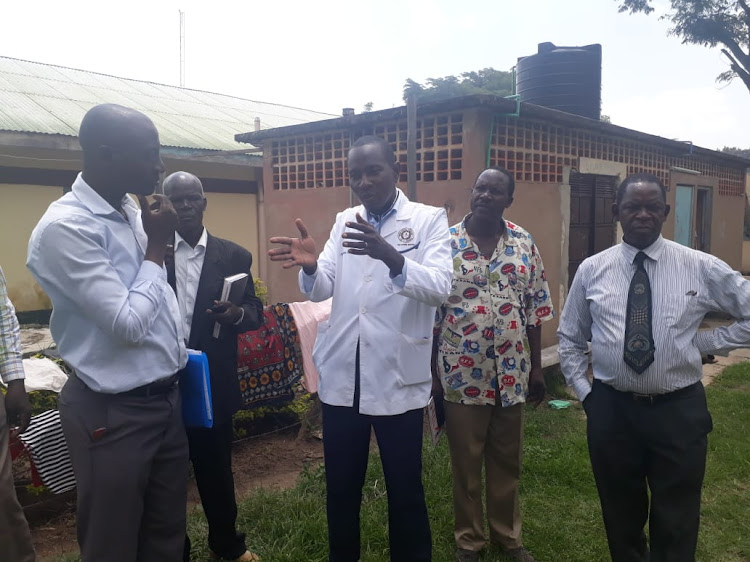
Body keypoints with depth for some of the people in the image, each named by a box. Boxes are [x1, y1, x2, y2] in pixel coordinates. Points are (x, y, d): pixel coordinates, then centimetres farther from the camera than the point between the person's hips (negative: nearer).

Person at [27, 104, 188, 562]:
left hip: (166, 398, 7)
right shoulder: (65, 227, -20)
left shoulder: (133, 213, 6)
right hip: (114, 414, -7)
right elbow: (128, 323, -22)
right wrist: (157, 247, -12)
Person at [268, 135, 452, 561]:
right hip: (342, 376, 4)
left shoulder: (430, 219, -3)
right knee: (340, 486, 16)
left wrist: (393, 258, -37)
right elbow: (321, 289, 2)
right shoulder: (345, 221, 10)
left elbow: (440, 287, -18)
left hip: (397, 377, -4)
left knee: (405, 490, 10)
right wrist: (311, 265, -21)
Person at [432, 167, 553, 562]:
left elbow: (535, 309, 6)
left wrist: (536, 367, 6)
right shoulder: (446, 243, -6)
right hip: (462, 373, -2)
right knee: (465, 462, 11)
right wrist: (432, 373, -4)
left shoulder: (524, 243, 2)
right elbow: (430, 312, -4)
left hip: (511, 372, 3)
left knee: (507, 460, 17)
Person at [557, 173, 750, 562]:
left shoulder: (701, 267, -4)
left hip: (679, 411, -1)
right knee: (620, 515, 19)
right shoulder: (591, 270, 0)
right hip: (610, 409, 1)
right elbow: (569, 339, 9)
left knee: (677, 525, 13)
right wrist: (584, 392, 2)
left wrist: (704, 343, -5)